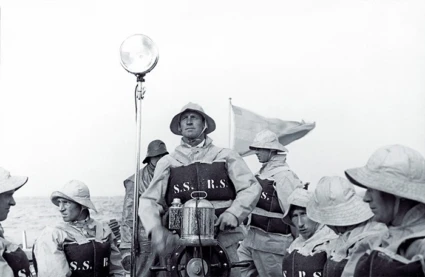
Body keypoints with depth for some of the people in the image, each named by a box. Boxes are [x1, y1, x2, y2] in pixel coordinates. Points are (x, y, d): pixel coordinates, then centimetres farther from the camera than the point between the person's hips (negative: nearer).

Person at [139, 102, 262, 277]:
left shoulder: (225, 156, 12)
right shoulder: (167, 162, 12)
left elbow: (251, 188, 7)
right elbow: (149, 201, 6)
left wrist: (234, 212, -12)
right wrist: (156, 229, -14)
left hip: (224, 242, 0)